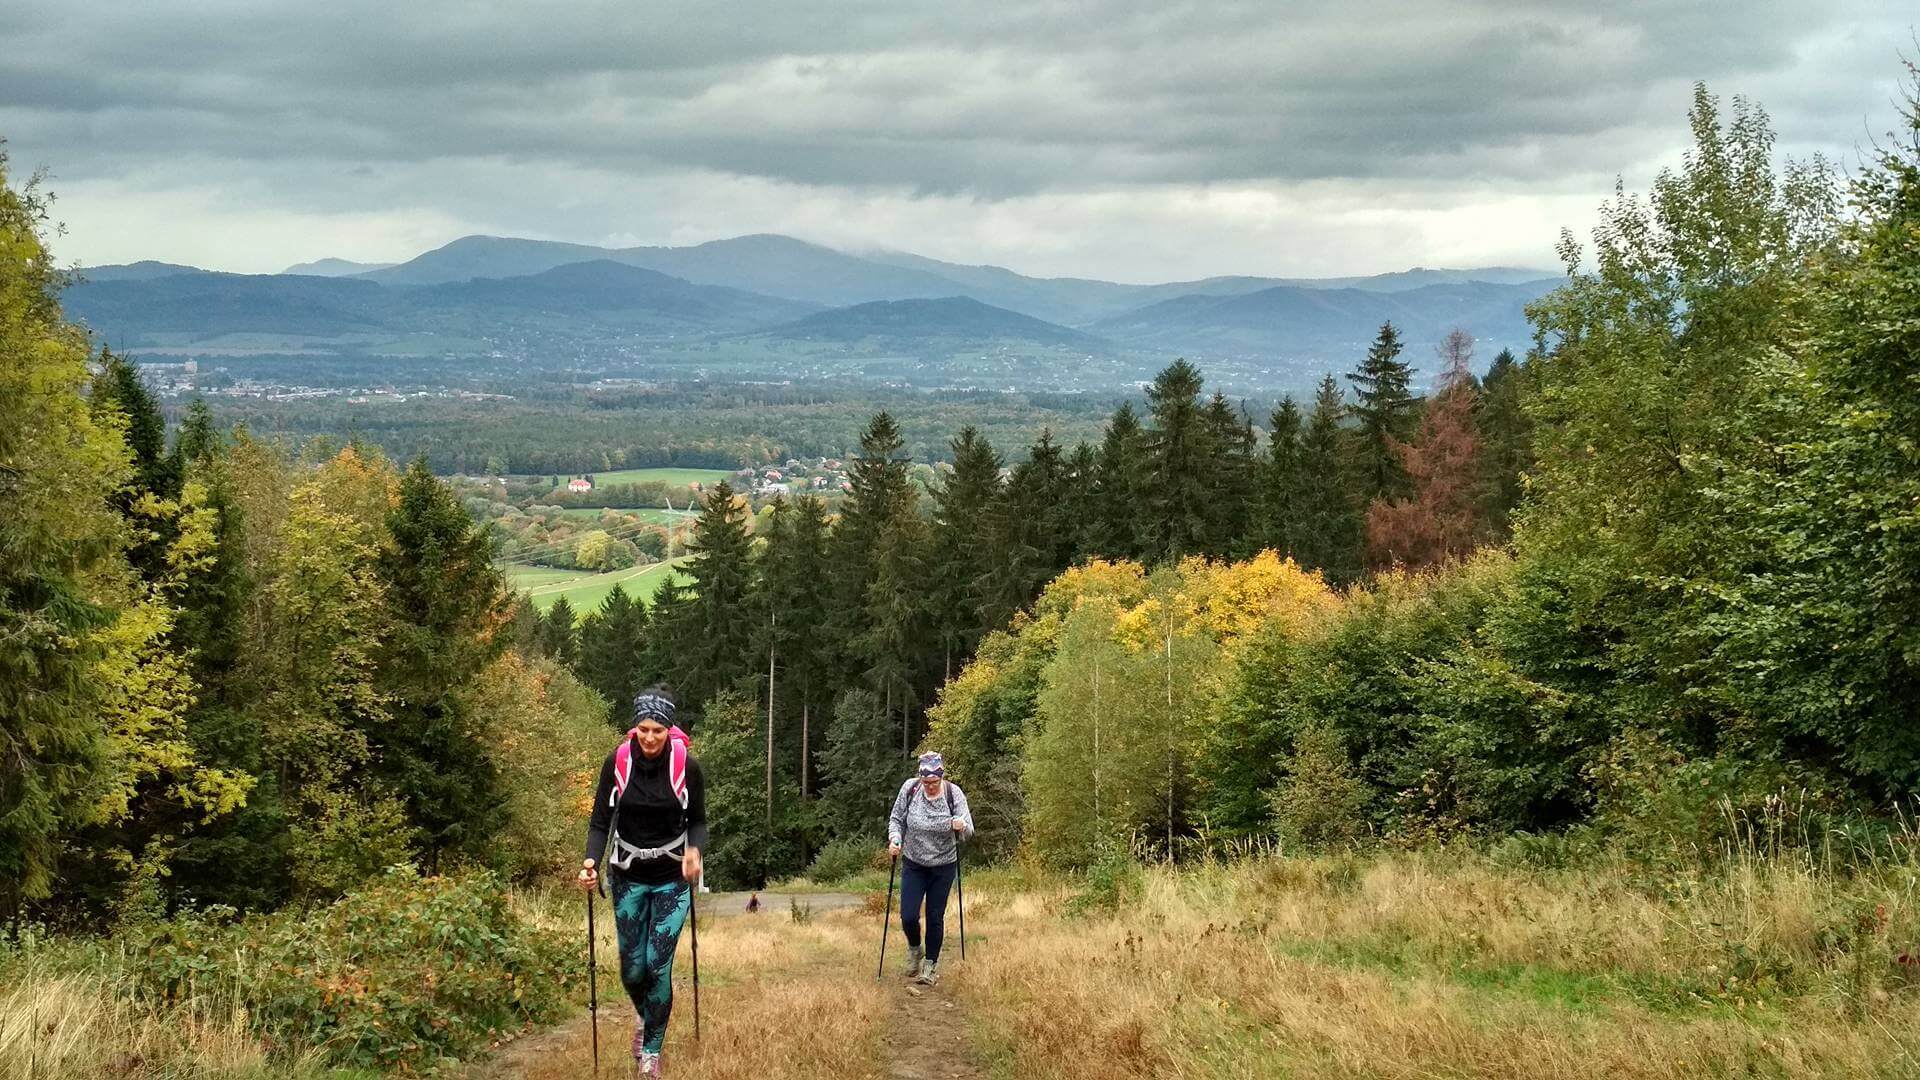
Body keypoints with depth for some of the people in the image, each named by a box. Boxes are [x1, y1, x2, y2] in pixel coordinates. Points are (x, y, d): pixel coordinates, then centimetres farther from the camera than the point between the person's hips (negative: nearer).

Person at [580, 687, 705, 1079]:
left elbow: (697, 821, -2)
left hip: (672, 878, -1)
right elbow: (601, 820, -7)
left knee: (658, 966, -8)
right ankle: (643, 1015, 39)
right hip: (629, 877, 1)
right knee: (632, 969, 4)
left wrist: (694, 850, -23)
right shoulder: (617, 762, -12)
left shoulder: (686, 765, -13)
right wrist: (591, 860, -24)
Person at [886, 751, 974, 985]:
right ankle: (914, 950, 27)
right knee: (908, 916, -5)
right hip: (913, 864, 1)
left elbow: (968, 829, -15)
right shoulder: (910, 789, -11)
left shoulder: (954, 794, -14)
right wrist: (895, 839, -18)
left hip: (943, 866, -1)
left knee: (935, 917, 4)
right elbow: (896, 819, 1)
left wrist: (961, 826, -38)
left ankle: (931, 965, 22)